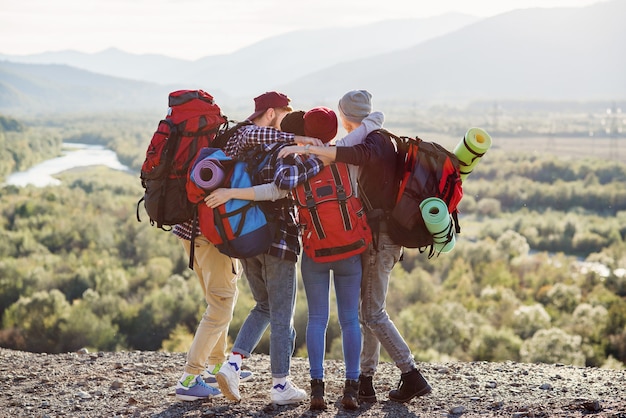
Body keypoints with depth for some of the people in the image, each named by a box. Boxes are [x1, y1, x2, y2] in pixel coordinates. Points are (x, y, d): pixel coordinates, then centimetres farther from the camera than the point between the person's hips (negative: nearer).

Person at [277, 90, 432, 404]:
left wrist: (307, 149, -43)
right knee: (368, 309, 11)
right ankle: (365, 381, 15)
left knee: (373, 313, -5)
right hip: (377, 234, 10)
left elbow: (354, 155, -40)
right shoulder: (379, 141, 14)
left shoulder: (374, 143, -18)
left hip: (379, 235, -10)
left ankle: (412, 376, -3)